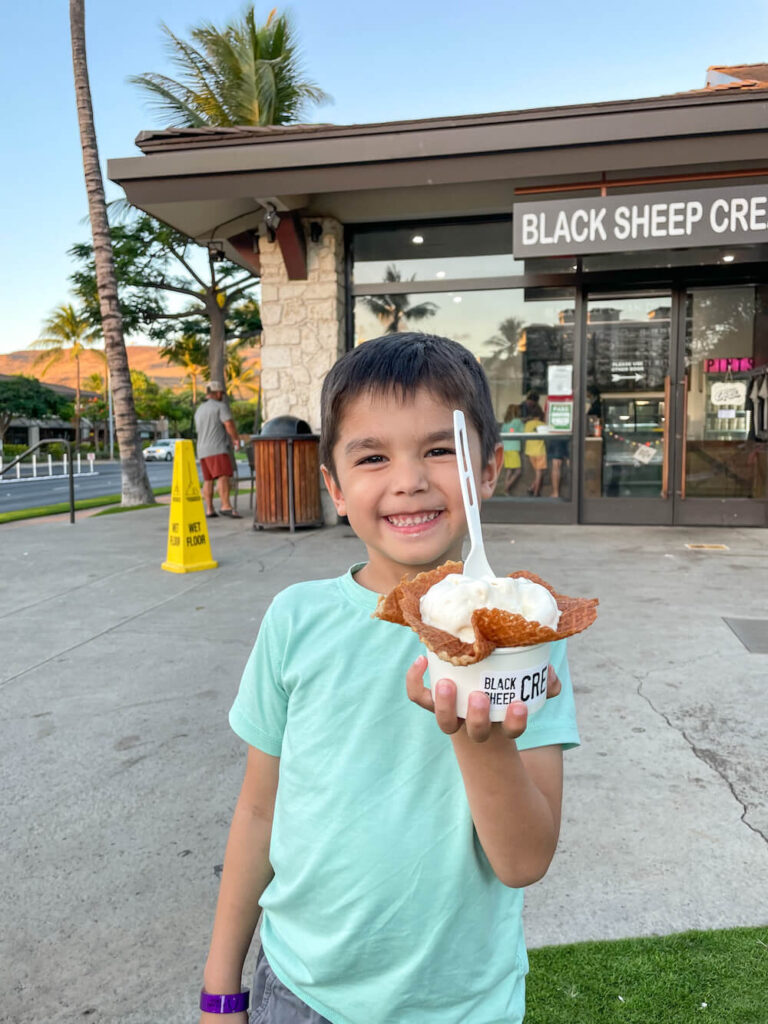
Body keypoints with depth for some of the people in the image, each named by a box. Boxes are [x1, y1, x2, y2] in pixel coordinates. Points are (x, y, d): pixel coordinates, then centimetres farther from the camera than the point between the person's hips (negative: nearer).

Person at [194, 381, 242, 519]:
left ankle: (209, 510, 7)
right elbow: (229, 425, -13)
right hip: (217, 449, -8)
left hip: (202, 450, 8)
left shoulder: (199, 410, 21)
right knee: (223, 476, -17)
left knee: (208, 480, 9)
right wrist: (236, 439, 4)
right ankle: (226, 506, -29)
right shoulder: (221, 406, -4)